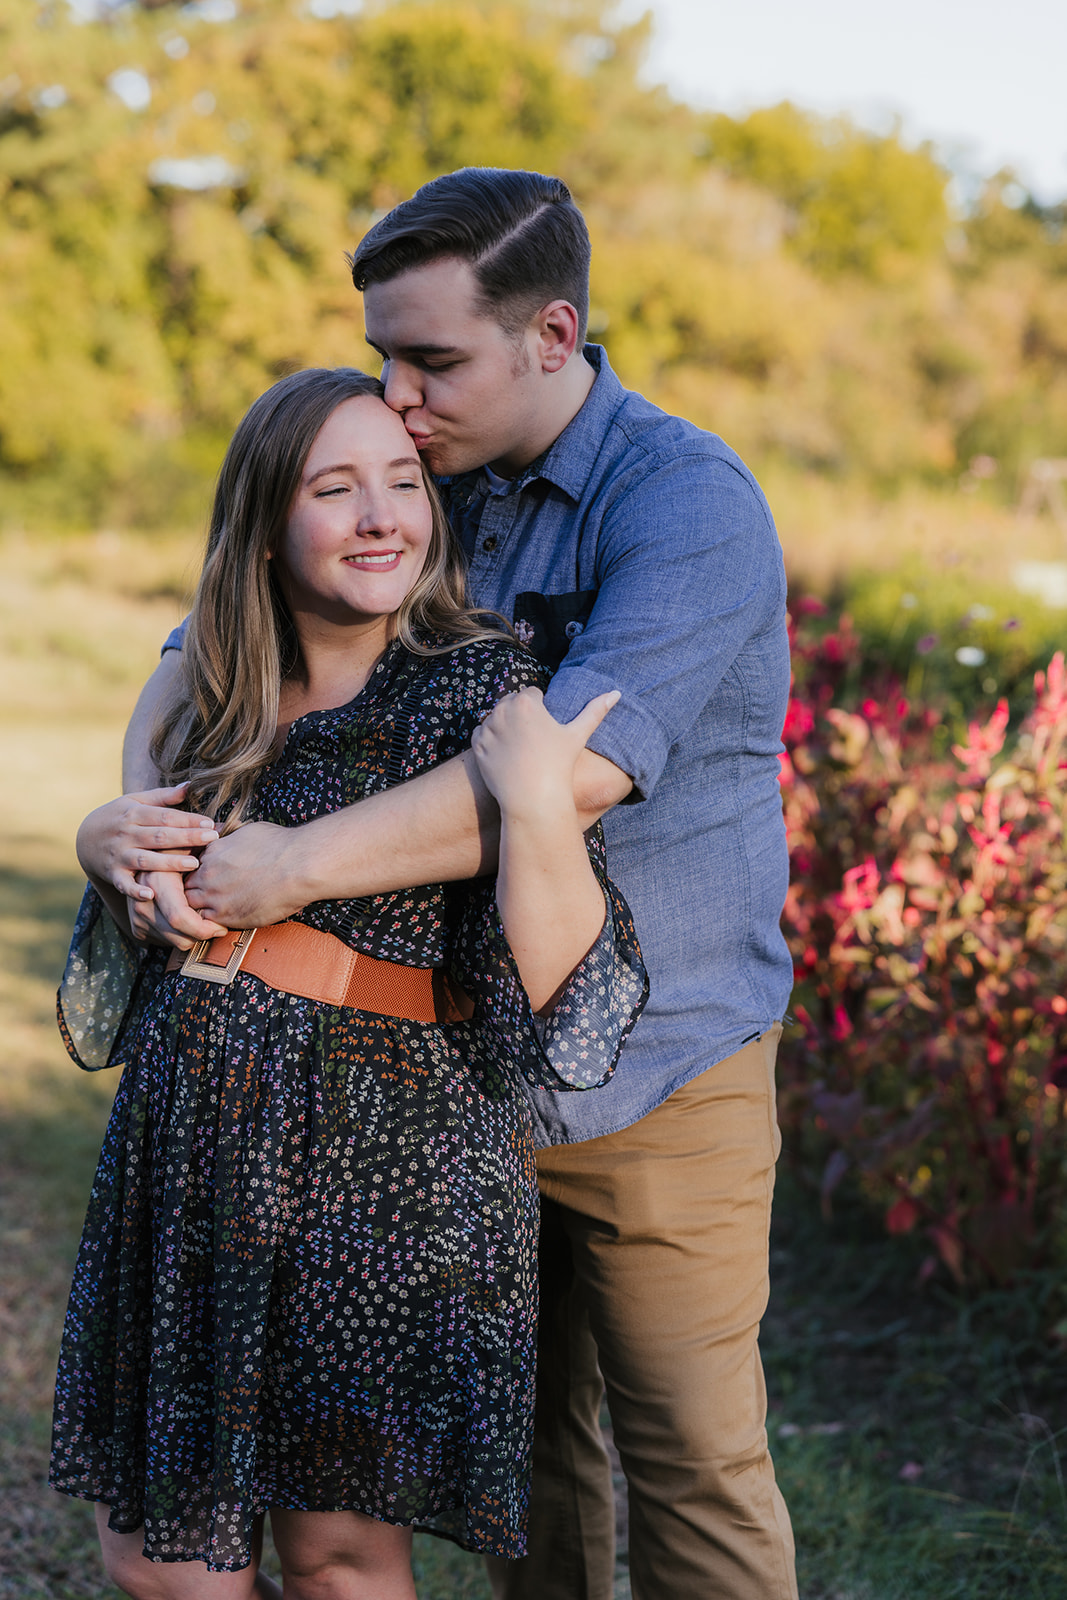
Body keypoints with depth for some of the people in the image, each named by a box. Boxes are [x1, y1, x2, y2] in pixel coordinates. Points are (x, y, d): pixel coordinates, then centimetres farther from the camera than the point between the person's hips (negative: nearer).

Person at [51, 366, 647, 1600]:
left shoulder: (480, 694, -8)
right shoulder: (219, 690, 8)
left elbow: (561, 1007, -16)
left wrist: (539, 806, -27)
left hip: (383, 1166, -6)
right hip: (189, 1151, 6)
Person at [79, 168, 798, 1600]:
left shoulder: (687, 502, -19)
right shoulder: (425, 484, 3)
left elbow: (580, 766, -34)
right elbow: (209, 652, 6)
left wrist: (297, 864, -33)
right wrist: (146, 811, -16)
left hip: (654, 1077, -6)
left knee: (695, 1467, 4)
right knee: (521, 1432, 20)